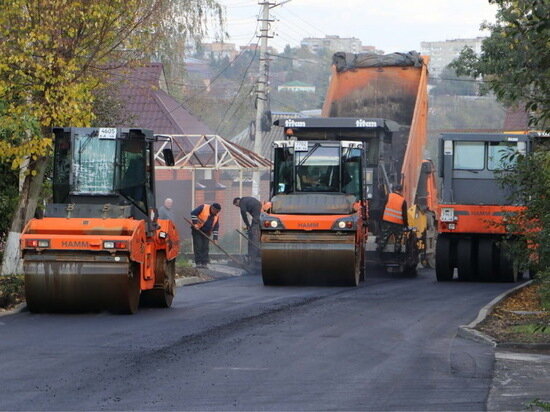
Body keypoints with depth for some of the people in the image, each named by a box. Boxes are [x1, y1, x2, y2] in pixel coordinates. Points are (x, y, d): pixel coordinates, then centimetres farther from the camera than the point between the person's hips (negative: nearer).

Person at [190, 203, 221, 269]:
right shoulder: (203, 207, -15)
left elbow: (216, 227, 8)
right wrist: (195, 224, -22)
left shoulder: (216, 216, 3)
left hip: (206, 232, 5)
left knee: (205, 247, 0)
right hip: (197, 230, -5)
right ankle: (198, 262, -6)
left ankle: (204, 263, 3)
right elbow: (193, 213, -17)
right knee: (198, 246, -9)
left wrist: (215, 238, 2)